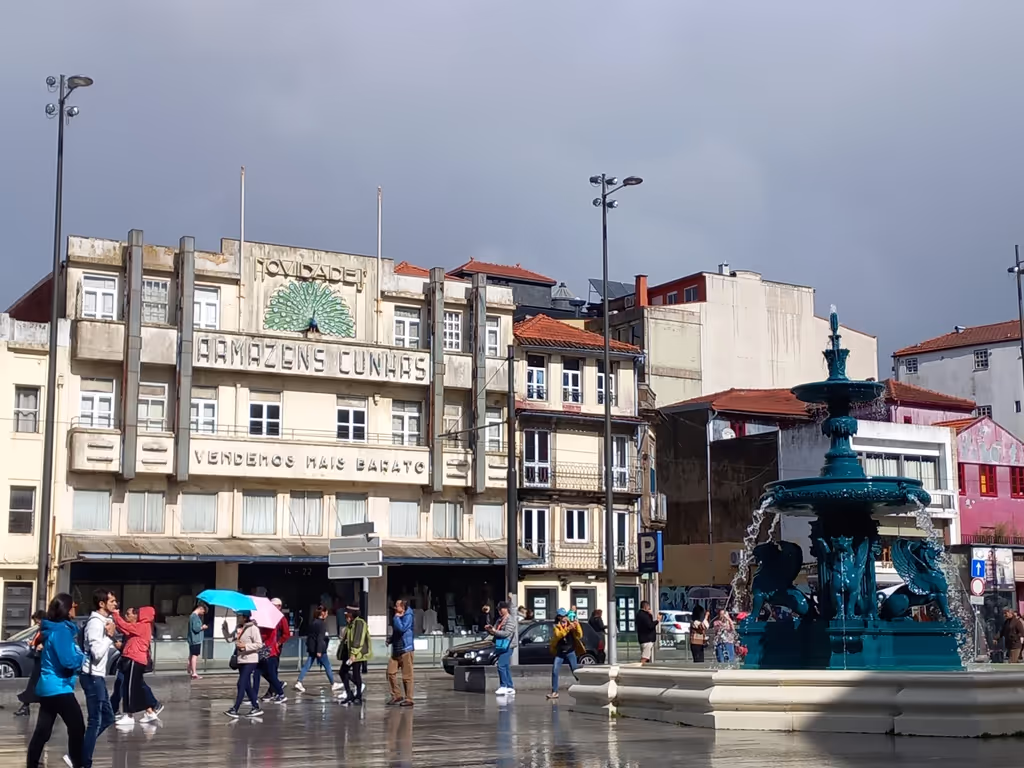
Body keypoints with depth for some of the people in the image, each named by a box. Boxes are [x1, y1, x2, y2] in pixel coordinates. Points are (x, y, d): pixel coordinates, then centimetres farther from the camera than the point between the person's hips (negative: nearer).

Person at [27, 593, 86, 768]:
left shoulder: (53, 629, 14)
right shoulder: (62, 630, -16)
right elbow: (69, 661, -22)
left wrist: (77, 656, 10)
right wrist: (81, 656, -3)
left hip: (47, 687, 9)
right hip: (59, 687, -9)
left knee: (42, 731, 9)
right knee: (77, 727, -1)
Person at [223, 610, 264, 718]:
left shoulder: (253, 628, -13)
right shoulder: (238, 628, 11)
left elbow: (259, 644, -17)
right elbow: (229, 639, 8)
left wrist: (245, 646, -21)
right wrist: (225, 628, -4)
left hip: (250, 661, -9)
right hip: (241, 660, 9)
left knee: (241, 684, -11)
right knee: (247, 685, 11)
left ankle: (234, 710, -11)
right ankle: (256, 708, 19)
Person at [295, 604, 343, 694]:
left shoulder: (313, 622, 11)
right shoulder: (322, 623, -14)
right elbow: (320, 638, -19)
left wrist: (308, 646, 21)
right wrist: (319, 651, -21)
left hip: (311, 648, 8)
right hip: (319, 648, -8)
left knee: (307, 665, 6)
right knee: (327, 666, 5)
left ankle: (299, 682, -4)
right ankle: (333, 684, 14)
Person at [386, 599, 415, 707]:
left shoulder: (408, 617, -9)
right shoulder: (397, 617, 16)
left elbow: (402, 629, -25)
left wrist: (396, 618, -12)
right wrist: (390, 640, 9)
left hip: (405, 650, -8)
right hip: (395, 650, 8)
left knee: (407, 676, -3)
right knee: (390, 672, 2)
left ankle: (408, 699, 2)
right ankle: (396, 695, 12)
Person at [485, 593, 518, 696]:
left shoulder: (510, 619, -9)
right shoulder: (500, 620, 18)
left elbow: (506, 633, -18)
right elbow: (495, 632, 20)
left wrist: (495, 631, -20)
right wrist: (489, 630, 0)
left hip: (507, 646, -9)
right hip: (501, 646, 9)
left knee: (501, 666, -15)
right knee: (506, 667, 10)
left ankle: (503, 686, -14)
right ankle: (510, 687, 14)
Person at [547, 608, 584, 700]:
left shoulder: (572, 625, 0)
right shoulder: (557, 626, -1)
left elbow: (579, 635, -11)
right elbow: (558, 635, -21)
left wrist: (577, 626, -27)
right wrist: (567, 629, -35)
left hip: (570, 652, -1)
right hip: (560, 653, 1)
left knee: (575, 672, -3)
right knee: (554, 671, -7)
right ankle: (554, 692, 0)